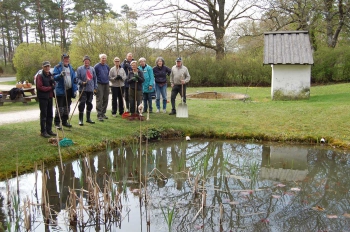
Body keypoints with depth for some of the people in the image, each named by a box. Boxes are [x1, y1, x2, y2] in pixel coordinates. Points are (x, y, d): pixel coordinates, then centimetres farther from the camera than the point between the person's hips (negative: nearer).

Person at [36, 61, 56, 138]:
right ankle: (43, 131, 4)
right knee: (43, 115, -3)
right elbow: (39, 87, -15)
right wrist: (50, 88, -16)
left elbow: (53, 85, 21)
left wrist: (53, 83, -3)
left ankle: (49, 130, 20)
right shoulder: (40, 76, -8)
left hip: (49, 97, 7)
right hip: (43, 97, -7)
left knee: (50, 114, 11)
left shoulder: (51, 76, 13)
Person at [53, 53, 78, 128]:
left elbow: (74, 79, 14)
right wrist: (60, 75, -34)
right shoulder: (58, 67, -5)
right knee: (60, 107, -5)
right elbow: (54, 77, -14)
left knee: (67, 107, 14)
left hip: (69, 90, 6)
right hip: (60, 90, -6)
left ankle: (65, 121, 25)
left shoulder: (71, 68, 13)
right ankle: (57, 123, 3)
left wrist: (74, 89, 8)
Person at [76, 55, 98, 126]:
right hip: (83, 89, -4)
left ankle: (88, 118, 25)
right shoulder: (80, 69, -1)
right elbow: (77, 78, -2)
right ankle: (81, 120, -1)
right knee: (82, 104, -8)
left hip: (91, 90, 4)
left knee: (89, 104, 12)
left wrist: (95, 88, 8)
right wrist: (82, 82, -20)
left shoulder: (92, 69, 12)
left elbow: (95, 78, 14)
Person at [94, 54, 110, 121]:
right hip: (99, 84, -6)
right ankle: (99, 115, -7)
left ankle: (103, 113, 19)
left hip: (106, 84, 6)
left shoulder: (107, 66, 12)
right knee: (99, 100, -7)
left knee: (105, 100, 8)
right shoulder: (97, 66, -5)